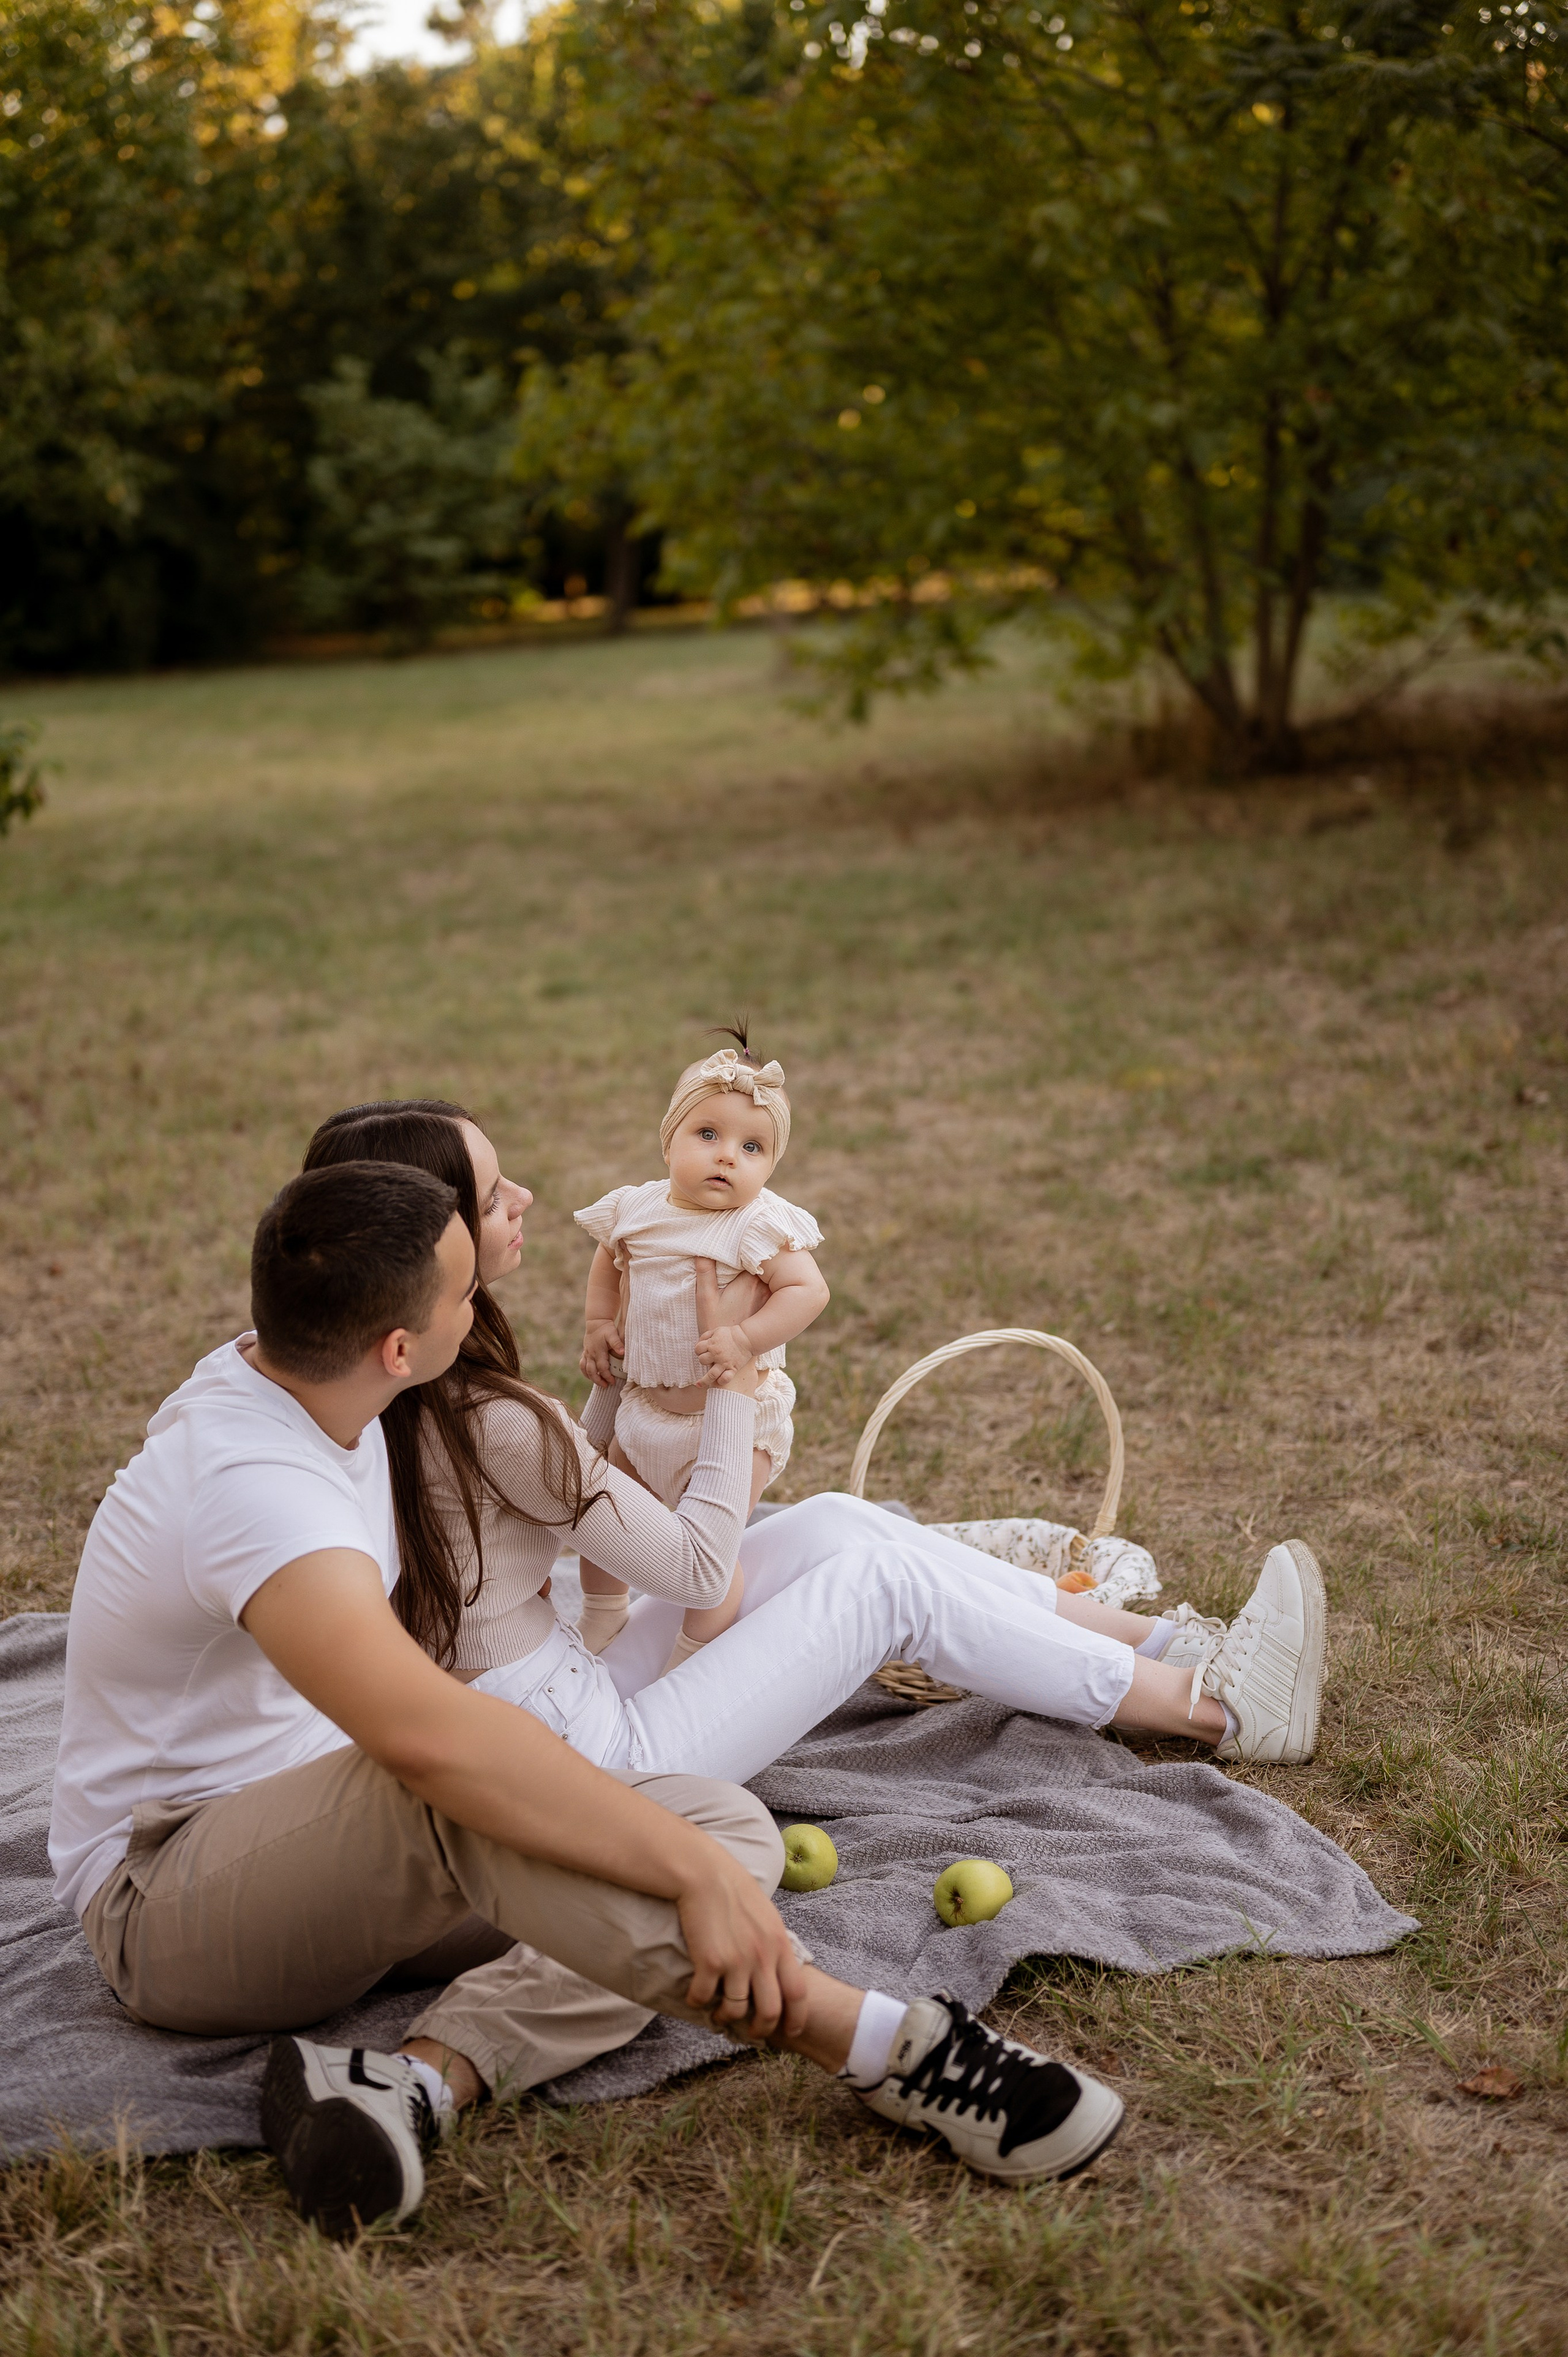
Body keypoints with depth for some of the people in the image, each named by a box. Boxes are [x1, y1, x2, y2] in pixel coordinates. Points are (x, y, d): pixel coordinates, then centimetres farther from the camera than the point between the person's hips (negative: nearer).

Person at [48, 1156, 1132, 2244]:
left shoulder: (289, 1374, 2)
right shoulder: (248, 1477, -29)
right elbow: (422, 1731, -46)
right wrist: (694, 1870, -43)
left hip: (324, 1849, 9)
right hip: (167, 1898, -9)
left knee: (734, 1827, -8)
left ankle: (420, 2079, -27)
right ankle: (887, 2042, -36)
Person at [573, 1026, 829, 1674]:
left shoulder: (763, 1224, -18)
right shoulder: (637, 1209, -2)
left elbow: (808, 1290, -23)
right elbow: (609, 1262, 17)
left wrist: (745, 1337, -32)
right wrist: (598, 1324, 6)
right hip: (645, 1407, 6)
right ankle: (600, 1621, 43)